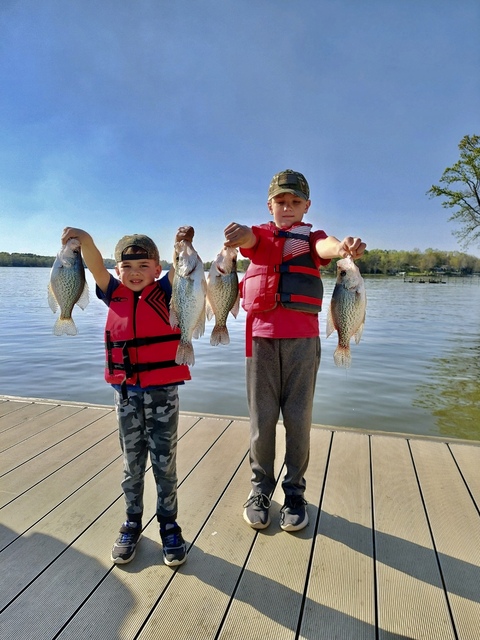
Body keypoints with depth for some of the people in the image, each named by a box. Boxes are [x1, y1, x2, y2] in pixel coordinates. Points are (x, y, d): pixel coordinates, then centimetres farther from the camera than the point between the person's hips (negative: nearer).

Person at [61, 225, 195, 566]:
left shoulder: (164, 292, -4)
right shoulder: (114, 294, 3)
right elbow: (97, 267, -10)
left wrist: (183, 244, -38)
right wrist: (85, 240, -28)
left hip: (163, 391, -2)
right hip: (126, 392, 3)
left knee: (165, 463, 10)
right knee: (132, 464, 17)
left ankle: (169, 525, 29)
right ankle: (133, 522, 36)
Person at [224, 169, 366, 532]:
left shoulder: (311, 238, 10)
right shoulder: (259, 235, 11)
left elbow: (326, 246, -15)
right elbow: (246, 239, -14)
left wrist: (343, 248, -40)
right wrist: (238, 234, -40)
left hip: (302, 337, 0)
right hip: (261, 335, 0)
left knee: (299, 417, 5)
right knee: (262, 417, 6)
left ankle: (295, 491, 21)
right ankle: (260, 488, 23)